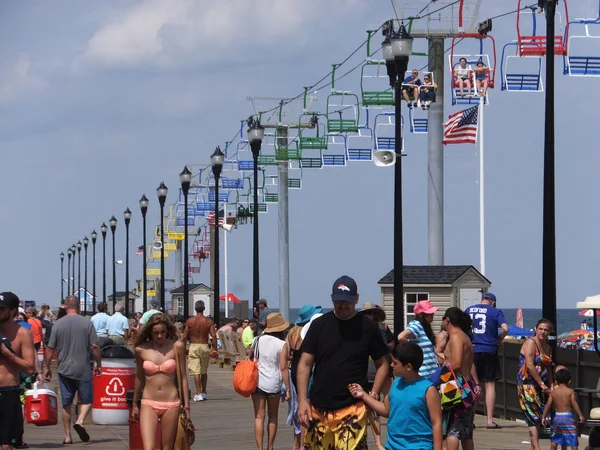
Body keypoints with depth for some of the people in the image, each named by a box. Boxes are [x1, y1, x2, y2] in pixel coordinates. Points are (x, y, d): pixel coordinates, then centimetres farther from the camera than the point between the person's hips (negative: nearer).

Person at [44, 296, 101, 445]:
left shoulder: (58, 324, -1)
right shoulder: (87, 323, -5)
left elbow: (50, 349, 1)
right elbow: (95, 347, -6)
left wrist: (47, 368, 11)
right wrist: (99, 365, 6)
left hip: (64, 370, 2)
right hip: (83, 370, -2)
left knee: (66, 404, 9)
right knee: (87, 400, 10)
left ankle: (67, 436, 9)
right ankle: (80, 421, -16)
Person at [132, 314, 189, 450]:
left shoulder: (177, 347, -1)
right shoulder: (141, 349, 2)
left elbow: (183, 377, 4)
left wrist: (186, 405, 3)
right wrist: (134, 405, 20)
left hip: (171, 404, 0)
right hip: (149, 404, 0)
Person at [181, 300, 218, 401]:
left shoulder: (190, 321, -4)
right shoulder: (208, 321, -1)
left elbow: (184, 337, -3)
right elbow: (213, 335, -7)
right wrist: (215, 349, -2)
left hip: (193, 347, -2)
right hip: (205, 347, 2)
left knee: (196, 371, -4)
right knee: (204, 371, 17)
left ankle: (198, 394, -11)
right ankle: (203, 392, 23)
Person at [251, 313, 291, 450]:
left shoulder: (257, 340, 2)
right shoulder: (282, 345, -8)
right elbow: (283, 368, -11)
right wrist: (288, 388, -6)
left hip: (257, 382, 2)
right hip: (273, 384, -2)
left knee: (259, 417, 2)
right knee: (273, 417, 15)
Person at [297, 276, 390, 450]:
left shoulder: (368, 327, 1)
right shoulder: (319, 325, 4)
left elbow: (383, 363, 9)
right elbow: (305, 364, 4)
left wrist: (373, 395, -4)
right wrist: (302, 400, -5)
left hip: (352, 409, -2)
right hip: (318, 409, 2)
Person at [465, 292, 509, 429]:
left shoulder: (469, 310, 10)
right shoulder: (495, 311, 0)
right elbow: (505, 329, -13)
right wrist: (500, 339, 5)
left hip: (471, 350, 2)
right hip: (489, 350, -2)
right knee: (490, 384, 3)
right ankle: (490, 421, 1)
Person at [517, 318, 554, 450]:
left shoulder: (548, 347, 16)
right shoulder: (531, 343, -9)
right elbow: (530, 366, -17)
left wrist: (550, 387, 6)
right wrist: (542, 384, -17)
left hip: (541, 387, 8)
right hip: (527, 384, -8)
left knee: (539, 418, 6)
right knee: (534, 417, -14)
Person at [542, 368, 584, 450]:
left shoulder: (553, 392, 3)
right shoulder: (570, 391, -5)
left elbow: (548, 405, 1)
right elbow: (574, 404, -12)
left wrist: (544, 417, 5)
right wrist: (581, 416, -9)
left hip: (557, 417, 3)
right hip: (568, 417, -3)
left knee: (554, 440, 15)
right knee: (573, 440, -3)